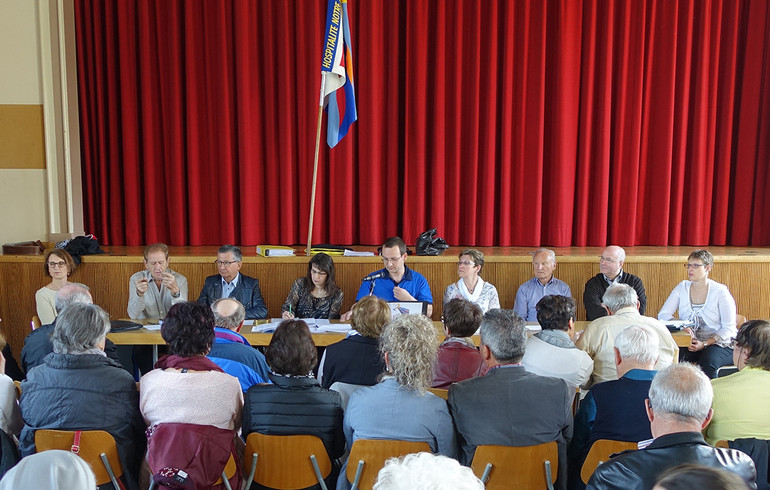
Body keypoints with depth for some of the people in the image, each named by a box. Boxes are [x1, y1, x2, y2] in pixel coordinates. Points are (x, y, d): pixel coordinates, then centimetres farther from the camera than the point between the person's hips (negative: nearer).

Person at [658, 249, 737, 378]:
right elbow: (662, 315, -3)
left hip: (720, 344, -3)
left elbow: (728, 328, -8)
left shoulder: (720, 291, -6)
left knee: (708, 360, -33)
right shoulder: (682, 288, 3)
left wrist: (705, 343, -21)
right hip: (691, 343, 3)